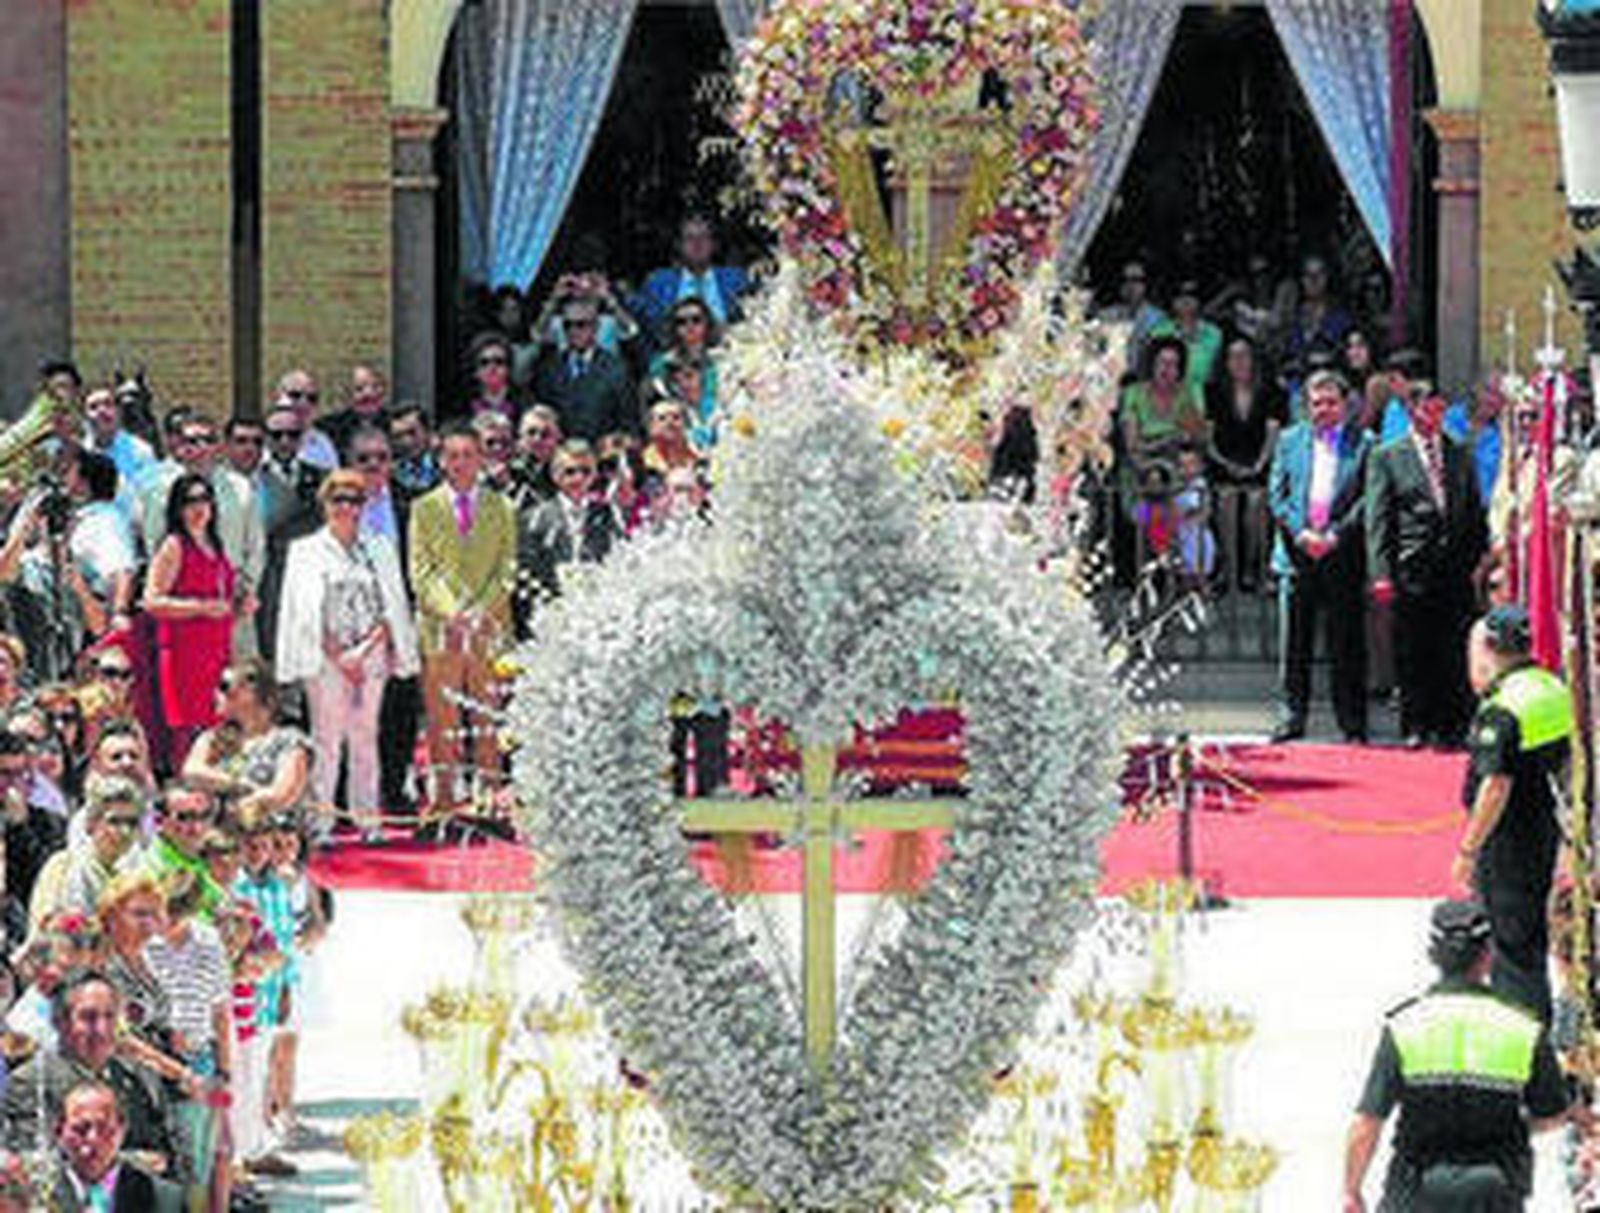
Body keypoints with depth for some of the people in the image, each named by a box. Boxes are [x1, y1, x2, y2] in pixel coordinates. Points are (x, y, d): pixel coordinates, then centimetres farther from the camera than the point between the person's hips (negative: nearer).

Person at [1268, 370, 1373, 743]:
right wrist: (1301, 533, -7)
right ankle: (1293, 715, 11)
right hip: (1297, 557, 2)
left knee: (1347, 644, 0)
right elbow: (1277, 494, 8)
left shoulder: (1363, 443, 3)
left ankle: (1353, 723, 5)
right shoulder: (1290, 440, 12)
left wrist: (1335, 536, -12)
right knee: (1295, 643, 4)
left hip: (1343, 556, -2)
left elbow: (1368, 499, -2)